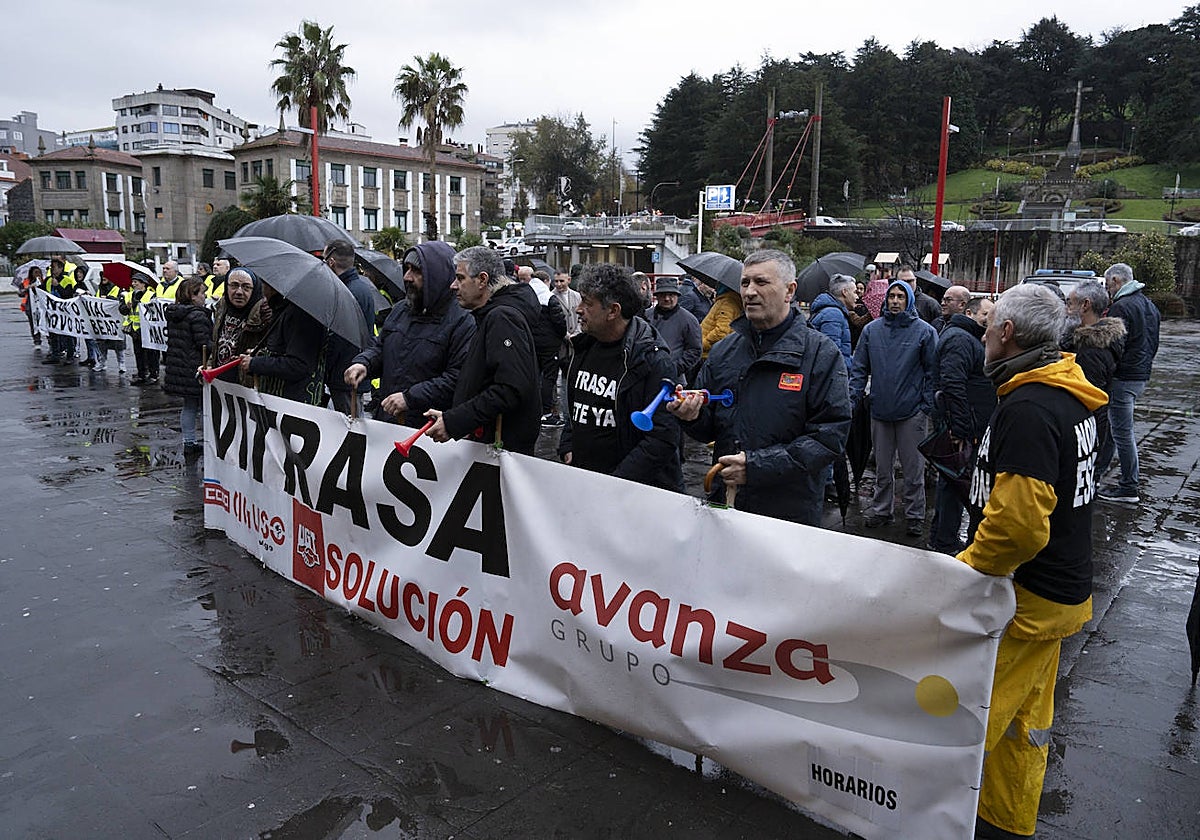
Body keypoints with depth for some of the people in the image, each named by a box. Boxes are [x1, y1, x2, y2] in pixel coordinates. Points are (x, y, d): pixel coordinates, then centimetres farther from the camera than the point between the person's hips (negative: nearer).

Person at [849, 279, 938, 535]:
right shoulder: (871, 329, 6)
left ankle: (915, 515, 17)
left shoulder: (924, 331, -1)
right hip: (880, 409, 3)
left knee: (913, 468, 5)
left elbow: (932, 371, -1)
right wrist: (854, 398, -3)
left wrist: (927, 405, -8)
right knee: (882, 467, 14)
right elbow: (859, 368, 8)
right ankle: (881, 509, 27)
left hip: (911, 412, -3)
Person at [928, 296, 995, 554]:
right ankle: (946, 542, 6)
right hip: (963, 426, -11)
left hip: (964, 425, 11)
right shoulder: (960, 339, -16)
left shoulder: (971, 339, 20)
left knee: (951, 479, 18)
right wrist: (962, 430, -28)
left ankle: (941, 536, 29)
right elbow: (953, 386, -26)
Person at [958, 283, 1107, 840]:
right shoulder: (1067, 396, 8)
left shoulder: (1026, 409, -25)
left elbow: (1018, 522, -32)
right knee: (1025, 719, 22)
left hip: (1025, 597, -10)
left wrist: (966, 568, -16)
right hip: (1060, 587, 10)